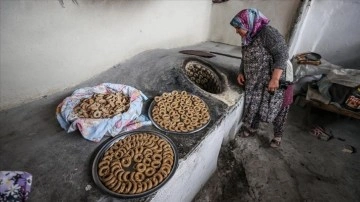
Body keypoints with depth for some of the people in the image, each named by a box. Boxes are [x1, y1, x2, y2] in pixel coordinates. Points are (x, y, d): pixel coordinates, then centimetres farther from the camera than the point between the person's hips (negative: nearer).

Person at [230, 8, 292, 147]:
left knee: (276, 109, 7)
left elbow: (282, 55, -24)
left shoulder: (267, 33, -19)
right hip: (255, 83, 7)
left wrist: (275, 79, -29)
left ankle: (278, 135, 28)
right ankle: (253, 128, 36)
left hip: (274, 82, -7)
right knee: (254, 106, 15)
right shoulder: (248, 38, 5)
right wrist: (241, 73, 3)